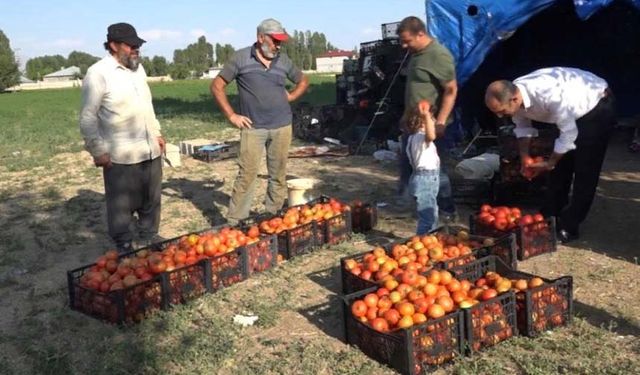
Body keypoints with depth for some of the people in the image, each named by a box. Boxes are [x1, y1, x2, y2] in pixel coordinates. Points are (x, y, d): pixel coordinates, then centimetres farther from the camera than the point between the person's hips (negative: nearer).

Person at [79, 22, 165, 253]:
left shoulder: (138, 68, 11)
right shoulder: (98, 73, -12)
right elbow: (87, 117, -12)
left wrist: (157, 133, 20)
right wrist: (97, 151, -15)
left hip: (149, 150, 7)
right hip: (120, 155, -7)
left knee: (151, 201, 17)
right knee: (121, 205, 5)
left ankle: (150, 239, 33)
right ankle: (124, 248, 19)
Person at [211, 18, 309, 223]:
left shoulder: (283, 60, 7)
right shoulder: (241, 58, -3)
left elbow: (303, 81, 25)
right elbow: (217, 86, 1)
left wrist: (290, 96, 7)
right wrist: (231, 115, -4)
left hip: (282, 127, 4)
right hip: (253, 128, -3)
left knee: (278, 175, 8)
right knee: (246, 175, -5)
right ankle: (234, 221, 3)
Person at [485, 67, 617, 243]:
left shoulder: (549, 95, -42)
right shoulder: (512, 94, -18)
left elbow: (568, 134, -31)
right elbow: (522, 127, 0)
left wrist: (549, 163, -21)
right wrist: (525, 158, -9)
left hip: (597, 106, -7)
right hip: (573, 111, 8)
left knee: (585, 171, -9)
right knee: (560, 166, 9)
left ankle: (568, 228, -3)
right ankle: (550, 219, 19)